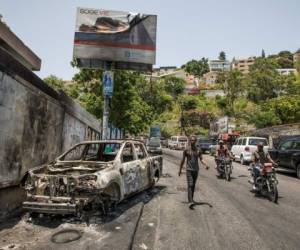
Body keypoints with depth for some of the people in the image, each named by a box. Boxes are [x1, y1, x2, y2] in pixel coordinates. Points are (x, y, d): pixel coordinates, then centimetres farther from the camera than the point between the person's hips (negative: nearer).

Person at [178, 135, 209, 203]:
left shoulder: (198, 150, 3)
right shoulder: (186, 150, -4)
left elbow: (201, 159, -5)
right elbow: (183, 160, 2)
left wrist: (206, 165, -26)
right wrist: (180, 170, 5)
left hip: (196, 170, 3)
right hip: (189, 170, -3)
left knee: (193, 185, 13)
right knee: (190, 185, -12)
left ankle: (191, 199, 26)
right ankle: (190, 200, -15)